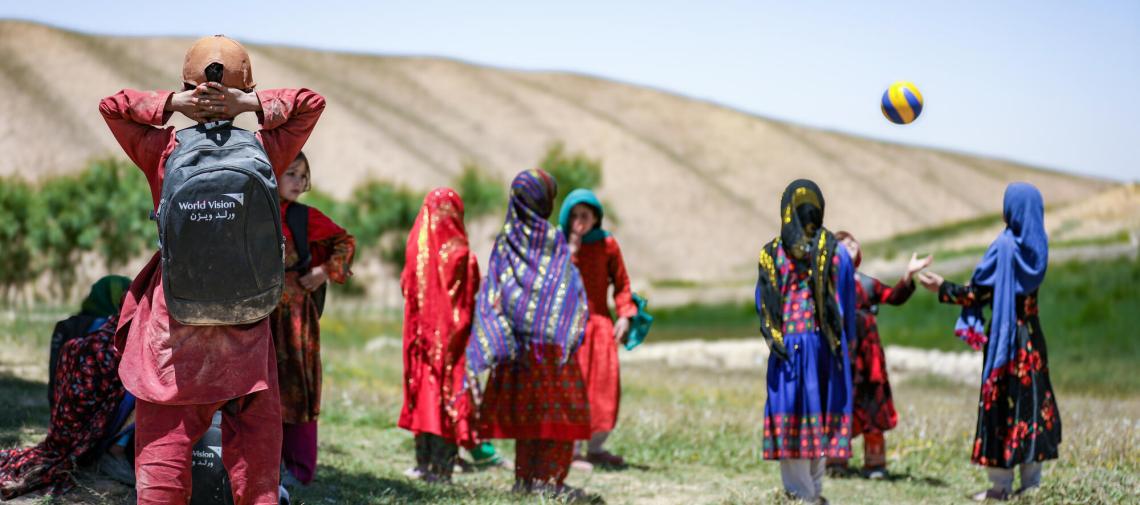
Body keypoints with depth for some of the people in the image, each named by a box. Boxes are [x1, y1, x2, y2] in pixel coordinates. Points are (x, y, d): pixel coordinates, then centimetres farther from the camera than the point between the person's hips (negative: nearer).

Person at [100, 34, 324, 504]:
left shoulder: (164, 152, -5)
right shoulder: (263, 153, -4)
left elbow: (110, 105, 8)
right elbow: (312, 103, 7)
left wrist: (172, 104, -6)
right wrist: (253, 105, -7)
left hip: (172, 332, 0)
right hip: (246, 333, 1)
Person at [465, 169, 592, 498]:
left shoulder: (505, 243, 4)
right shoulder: (555, 241, -7)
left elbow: (490, 295, 3)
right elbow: (574, 291, -9)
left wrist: (484, 351, 5)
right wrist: (573, 333, -2)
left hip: (516, 340, 4)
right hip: (553, 338, -4)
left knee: (524, 408, 11)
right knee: (559, 408, 2)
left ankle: (525, 479, 12)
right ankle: (549, 480, -2)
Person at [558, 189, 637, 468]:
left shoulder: (607, 244, 5)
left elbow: (621, 283, 7)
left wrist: (625, 315, -4)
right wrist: (570, 251, -14)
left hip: (599, 322, 2)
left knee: (605, 384, 1)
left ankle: (596, 447, 12)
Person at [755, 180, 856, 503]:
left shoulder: (771, 253, 3)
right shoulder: (835, 252, 0)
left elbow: (763, 304, 3)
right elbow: (847, 304, 2)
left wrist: (773, 338, 10)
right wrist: (845, 345, 7)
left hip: (785, 344, 1)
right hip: (824, 342, 0)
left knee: (789, 412, 3)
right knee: (819, 408, 5)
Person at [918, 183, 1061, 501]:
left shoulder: (1004, 246, -14)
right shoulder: (1036, 245, 6)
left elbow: (980, 292, -13)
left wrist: (943, 289, -1)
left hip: (1006, 336, -7)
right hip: (1032, 337, 7)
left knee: (1002, 403, -2)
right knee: (1032, 401, 10)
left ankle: (1001, 484, 0)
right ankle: (1032, 481, 12)